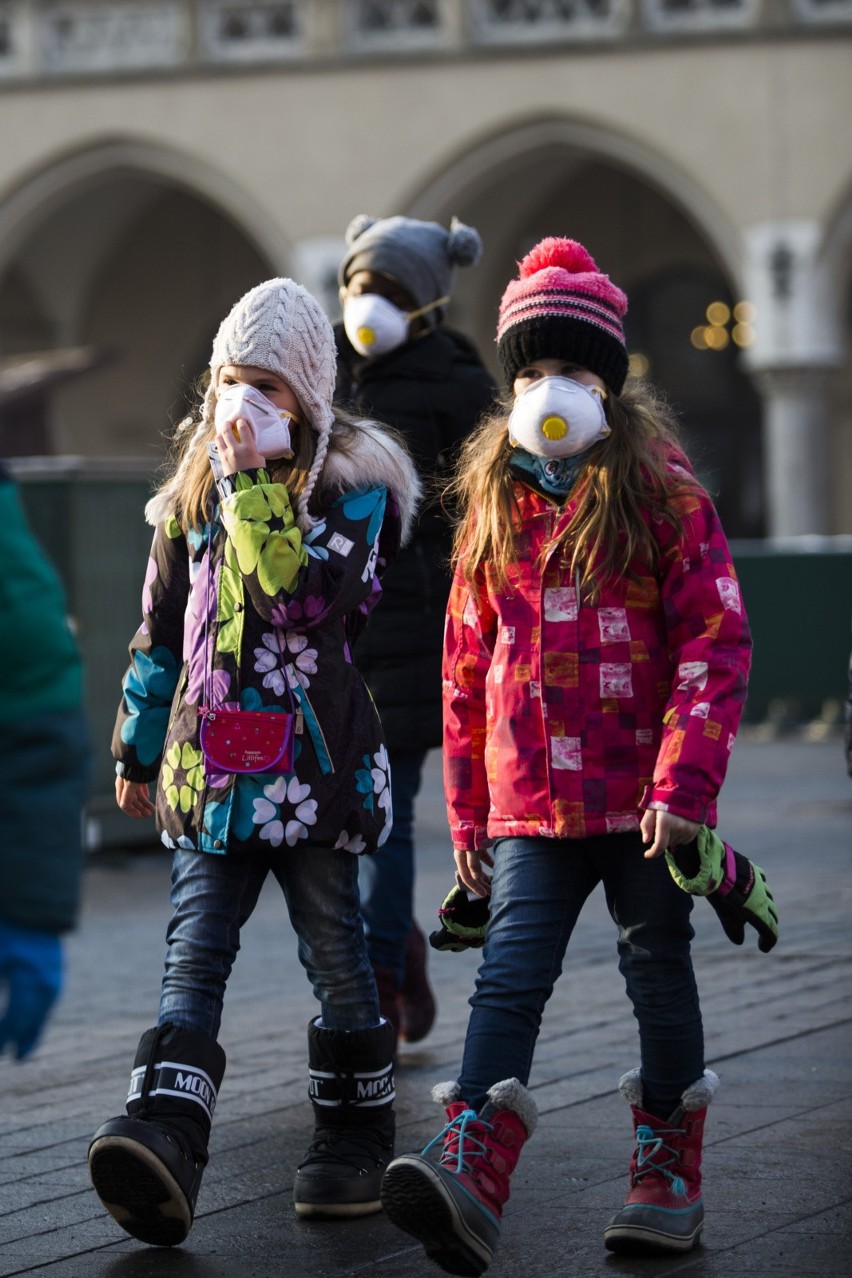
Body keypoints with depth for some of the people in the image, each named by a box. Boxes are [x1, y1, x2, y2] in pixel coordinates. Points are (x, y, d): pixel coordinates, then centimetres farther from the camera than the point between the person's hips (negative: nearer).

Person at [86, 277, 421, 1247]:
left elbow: (307, 596, -21)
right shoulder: (194, 491, 13)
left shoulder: (353, 489, -3)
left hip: (312, 766, -4)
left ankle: (354, 1139, 21)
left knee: (335, 956, 6)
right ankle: (163, 1142, -23)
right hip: (209, 766, 4)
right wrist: (137, 748, 22)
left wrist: (255, 485, -20)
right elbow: (160, 629, 20)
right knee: (193, 955, -9)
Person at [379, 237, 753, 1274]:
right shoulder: (493, 506, 11)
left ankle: (669, 1181, 20)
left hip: (642, 798, -3)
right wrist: (466, 812, 15)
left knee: (658, 976, 8)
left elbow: (715, 640, -7)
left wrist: (685, 779, -16)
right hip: (531, 807, 3)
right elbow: (467, 667, 17)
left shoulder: (662, 494, -2)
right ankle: (469, 1183, -21)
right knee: (508, 978, -10)